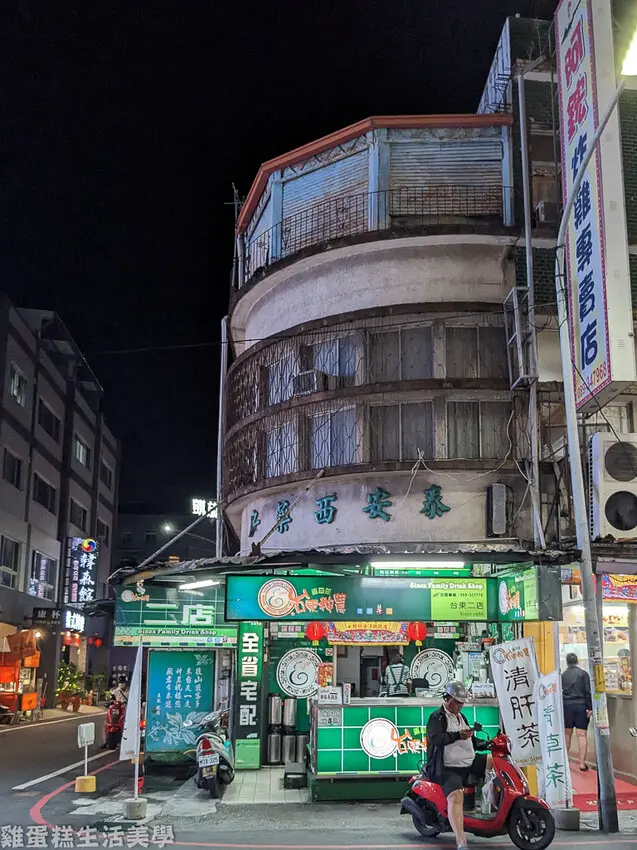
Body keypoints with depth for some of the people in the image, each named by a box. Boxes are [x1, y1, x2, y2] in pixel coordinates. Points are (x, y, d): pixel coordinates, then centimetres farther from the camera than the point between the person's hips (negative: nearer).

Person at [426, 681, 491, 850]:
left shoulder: (461, 717, 21)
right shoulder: (437, 718, -6)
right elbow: (435, 738, -24)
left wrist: (485, 744, 12)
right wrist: (458, 735, -34)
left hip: (470, 764, 9)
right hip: (449, 769, -9)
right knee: (456, 796, -32)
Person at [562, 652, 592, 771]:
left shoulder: (562, 675, 7)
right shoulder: (583, 673, -3)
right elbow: (588, 691, -9)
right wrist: (590, 707, -8)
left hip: (566, 706, 3)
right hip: (581, 705, -3)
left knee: (567, 734, 15)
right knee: (582, 735, -3)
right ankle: (582, 763, -8)